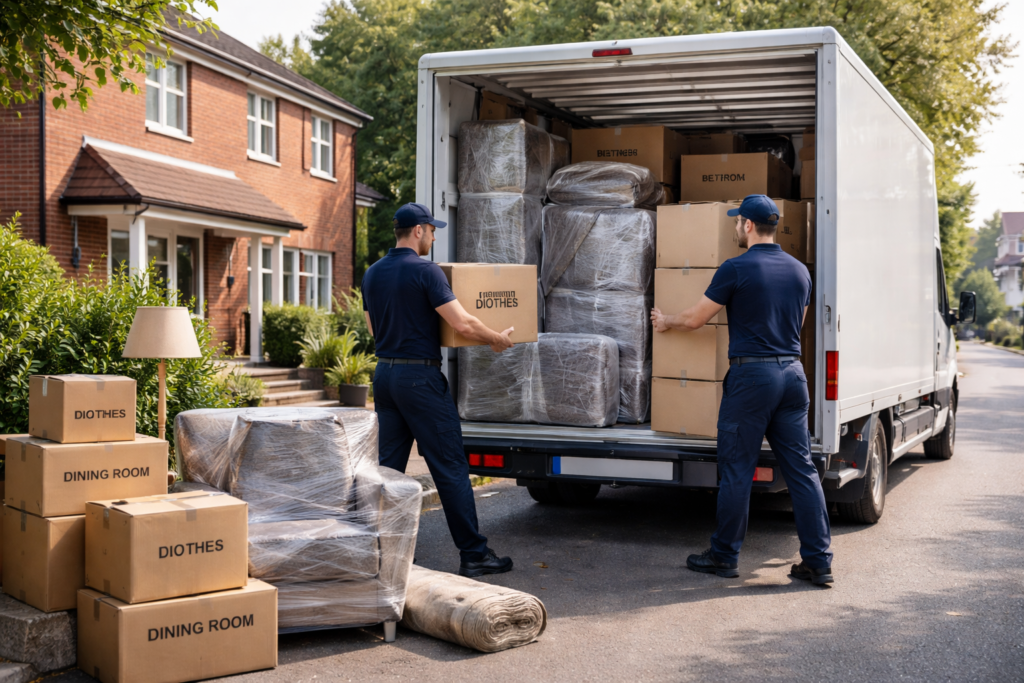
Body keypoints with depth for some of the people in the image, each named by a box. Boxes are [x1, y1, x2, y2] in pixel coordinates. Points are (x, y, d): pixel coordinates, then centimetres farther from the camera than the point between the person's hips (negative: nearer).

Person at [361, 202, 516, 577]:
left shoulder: (373, 274, 10)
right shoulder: (425, 271, -12)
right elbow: (463, 324, -17)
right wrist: (498, 339, -1)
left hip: (385, 373, 8)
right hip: (420, 376, -7)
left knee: (389, 465, 11)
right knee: (450, 466, -2)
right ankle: (473, 554, 2)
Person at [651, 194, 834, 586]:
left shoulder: (736, 269, -8)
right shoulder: (799, 270, 10)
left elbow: (695, 319, -1)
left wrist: (665, 323, 19)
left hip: (751, 373, -6)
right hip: (792, 372, 6)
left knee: (737, 470, 3)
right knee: (801, 469, 7)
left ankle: (724, 556, 13)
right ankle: (818, 561, 7)